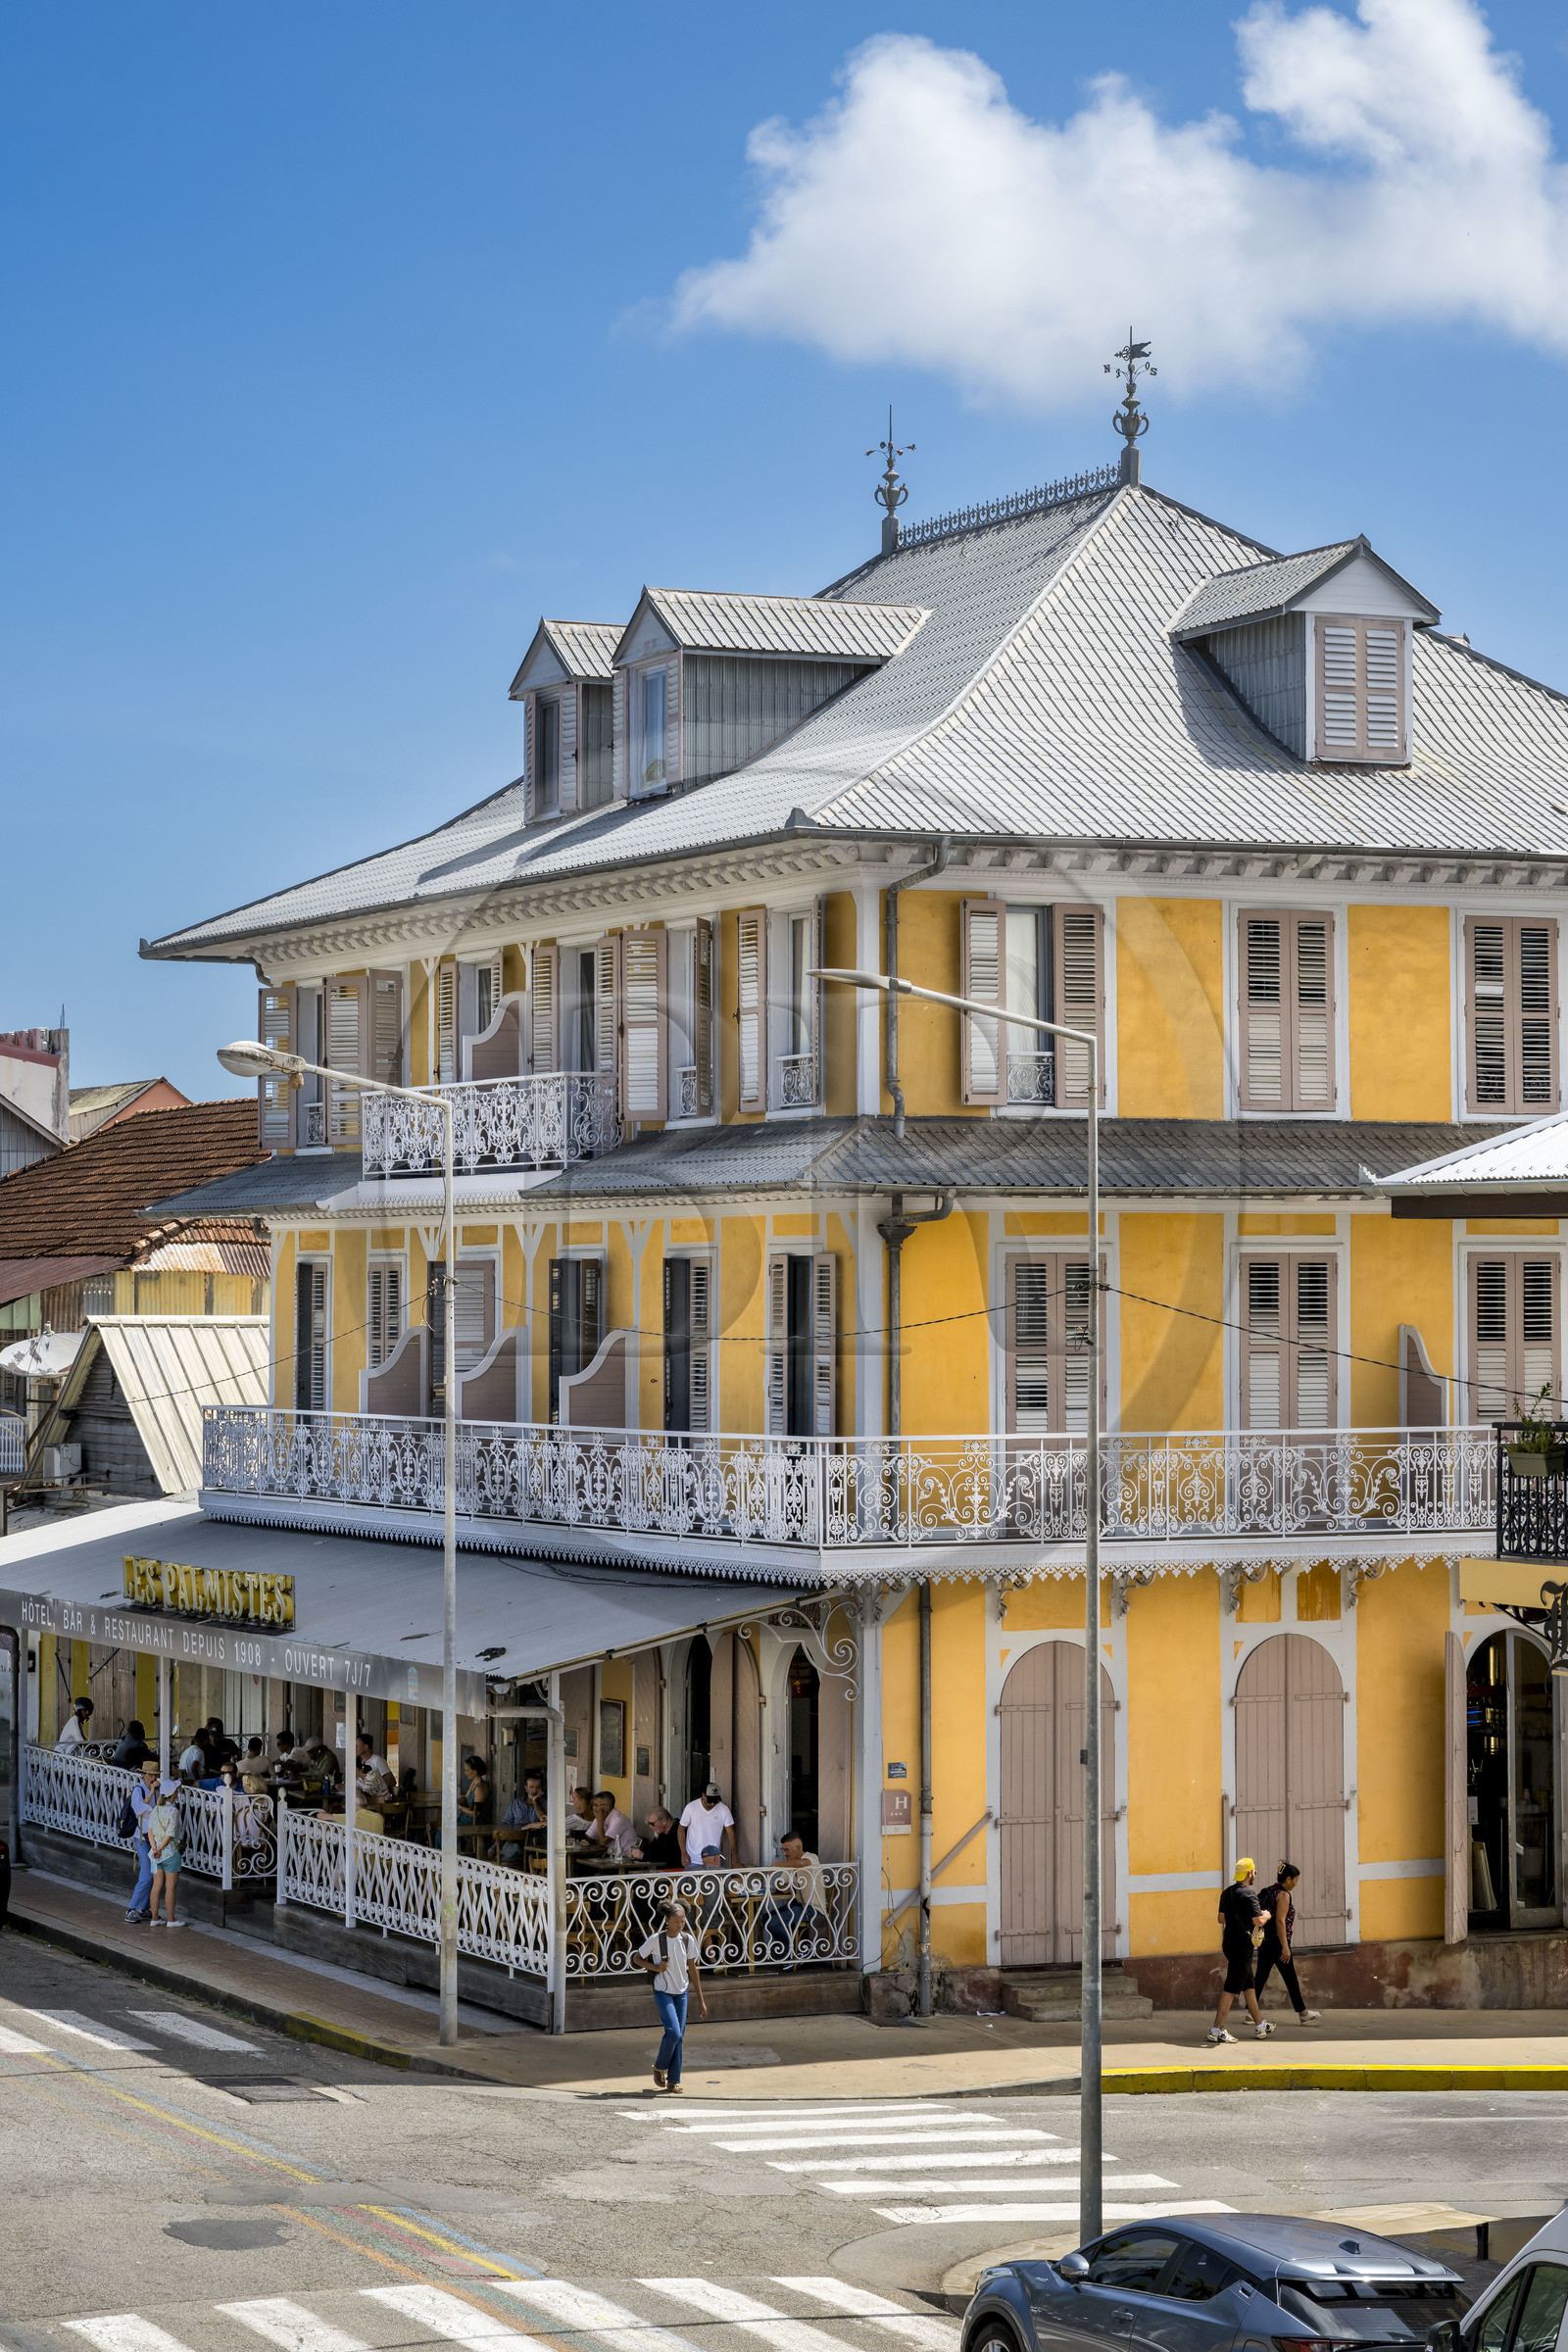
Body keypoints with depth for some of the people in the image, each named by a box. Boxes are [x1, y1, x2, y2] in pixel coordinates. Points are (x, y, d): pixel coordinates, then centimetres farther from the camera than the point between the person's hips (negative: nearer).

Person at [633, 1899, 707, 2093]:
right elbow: (637, 1958, 0)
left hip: (681, 1992, 4)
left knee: (679, 2038, 3)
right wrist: (655, 1967, -18)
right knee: (673, 2032, -18)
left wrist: (700, 1999, 10)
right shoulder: (656, 1939, -13)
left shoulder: (688, 1939, -1)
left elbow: (692, 1969, 8)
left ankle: (673, 2080, 12)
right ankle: (659, 2067, 8)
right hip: (663, 1992, -4)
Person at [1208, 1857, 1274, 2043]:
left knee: (1248, 1985, 18)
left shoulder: (1227, 1893, 10)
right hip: (1242, 1946, -9)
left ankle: (1259, 2026, 28)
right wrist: (1265, 1916, -3)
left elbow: (1221, 1919, 18)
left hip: (1230, 1944, 9)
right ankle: (1216, 2029, -6)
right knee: (1231, 1988, -6)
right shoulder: (1247, 1894, -18)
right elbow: (1258, 1921, -24)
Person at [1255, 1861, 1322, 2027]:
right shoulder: (1284, 1895, -12)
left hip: (1264, 1942, 8)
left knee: (1261, 1977, 8)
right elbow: (1280, 1921, -19)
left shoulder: (1268, 1891, 13)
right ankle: (1302, 2013, 9)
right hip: (1277, 1942, -8)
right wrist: (1285, 1947, -19)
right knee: (1291, 1978, 1)